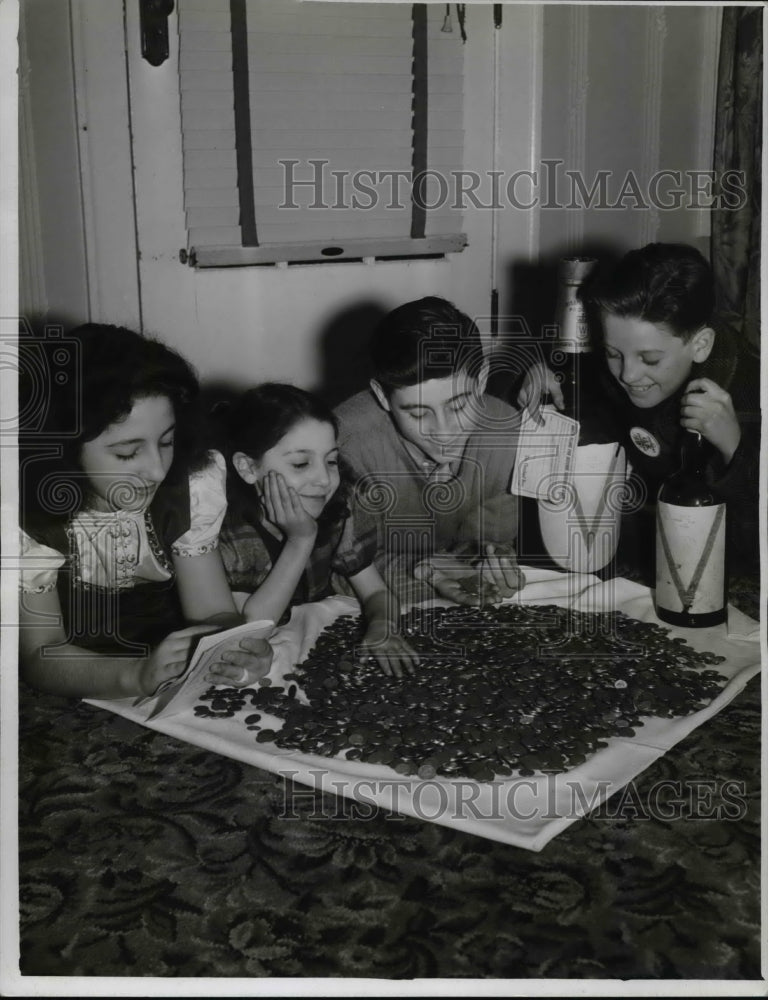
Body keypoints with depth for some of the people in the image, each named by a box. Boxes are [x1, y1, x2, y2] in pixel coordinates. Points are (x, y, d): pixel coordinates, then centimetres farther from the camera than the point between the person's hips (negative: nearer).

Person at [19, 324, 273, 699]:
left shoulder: (194, 482, -12)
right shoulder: (28, 516, -21)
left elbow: (212, 612, -9)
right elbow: (40, 657, -19)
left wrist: (236, 649, -32)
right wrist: (136, 676, -38)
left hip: (177, 695, 2)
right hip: (75, 708, -2)